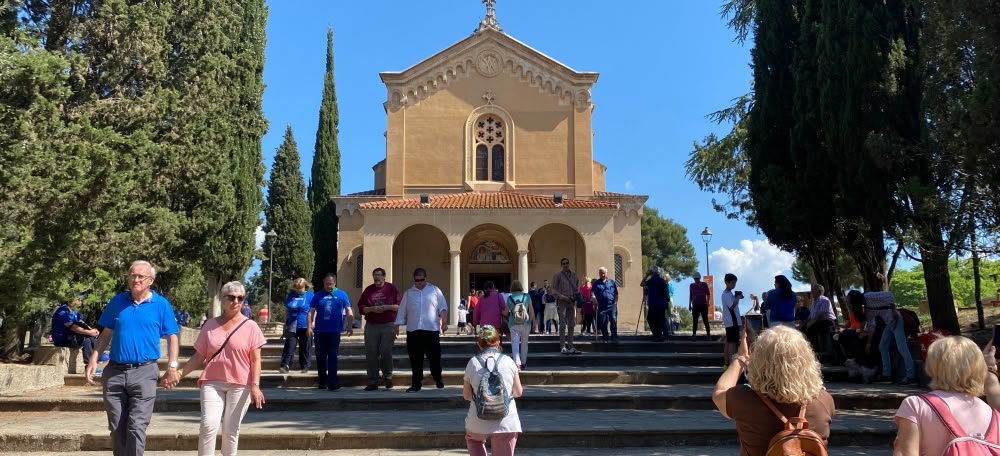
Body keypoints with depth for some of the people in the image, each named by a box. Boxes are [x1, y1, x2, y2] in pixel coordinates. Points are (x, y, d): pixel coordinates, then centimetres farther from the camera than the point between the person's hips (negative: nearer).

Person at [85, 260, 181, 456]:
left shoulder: (161, 304, -1)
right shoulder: (118, 301, 7)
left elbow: (172, 337, 0)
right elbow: (106, 334, 12)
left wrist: (172, 367, -8)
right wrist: (93, 359, 2)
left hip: (144, 373, -3)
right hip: (114, 372, 4)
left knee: (136, 427, -6)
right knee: (117, 428, 11)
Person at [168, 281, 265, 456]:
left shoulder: (250, 327, 0)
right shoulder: (210, 325, 7)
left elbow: (255, 360, -2)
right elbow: (199, 356, 10)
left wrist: (255, 385, -12)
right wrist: (179, 373, -1)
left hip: (240, 385, -1)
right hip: (212, 382, 1)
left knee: (231, 430, 4)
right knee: (209, 425, -14)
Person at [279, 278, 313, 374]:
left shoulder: (310, 295, 0)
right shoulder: (290, 295, 10)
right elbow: (287, 311, 16)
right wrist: (286, 324, 11)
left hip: (305, 327, -2)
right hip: (292, 327, 2)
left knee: (305, 348, 5)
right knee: (289, 346, -7)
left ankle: (304, 367, 14)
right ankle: (285, 366, -10)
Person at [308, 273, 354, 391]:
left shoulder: (341, 294, 5)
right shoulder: (318, 295, 6)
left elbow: (349, 312, 6)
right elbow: (311, 312, 5)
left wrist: (350, 326, 0)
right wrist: (309, 327, -5)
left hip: (335, 331, -2)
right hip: (319, 331, 2)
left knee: (332, 357, -4)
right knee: (320, 357, 8)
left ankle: (332, 382, -6)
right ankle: (322, 382, 19)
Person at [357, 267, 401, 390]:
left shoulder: (392, 289, 5)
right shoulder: (368, 290, 11)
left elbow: (400, 306, 2)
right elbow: (361, 308, 8)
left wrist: (387, 307, -11)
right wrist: (372, 309, -9)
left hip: (388, 326, -2)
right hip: (371, 326, 2)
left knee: (386, 352, -7)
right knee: (371, 354, 0)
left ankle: (387, 377, 16)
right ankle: (372, 382, 7)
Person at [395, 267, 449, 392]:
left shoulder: (435, 290, 8)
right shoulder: (408, 293, 13)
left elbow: (443, 307, 3)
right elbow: (402, 311, 11)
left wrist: (444, 322, -8)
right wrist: (397, 326, 5)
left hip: (432, 329, -2)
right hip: (413, 330, 2)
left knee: (434, 356, 2)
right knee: (415, 359, 4)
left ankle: (438, 378, 24)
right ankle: (416, 383, 12)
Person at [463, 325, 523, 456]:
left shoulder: (473, 363, -4)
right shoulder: (508, 361, -3)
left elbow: (466, 395, 2)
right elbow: (518, 392, 4)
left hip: (479, 421, 1)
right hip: (506, 422, -1)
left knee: (473, 440, 33)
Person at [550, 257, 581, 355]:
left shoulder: (574, 274, 10)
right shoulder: (558, 275, -3)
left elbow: (577, 284, 26)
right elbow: (554, 291, -5)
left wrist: (577, 294, 9)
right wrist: (563, 297, -16)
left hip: (572, 302, 5)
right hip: (562, 302, -5)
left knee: (571, 324, 7)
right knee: (563, 325, -7)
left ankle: (570, 346, 12)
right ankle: (563, 347, -4)